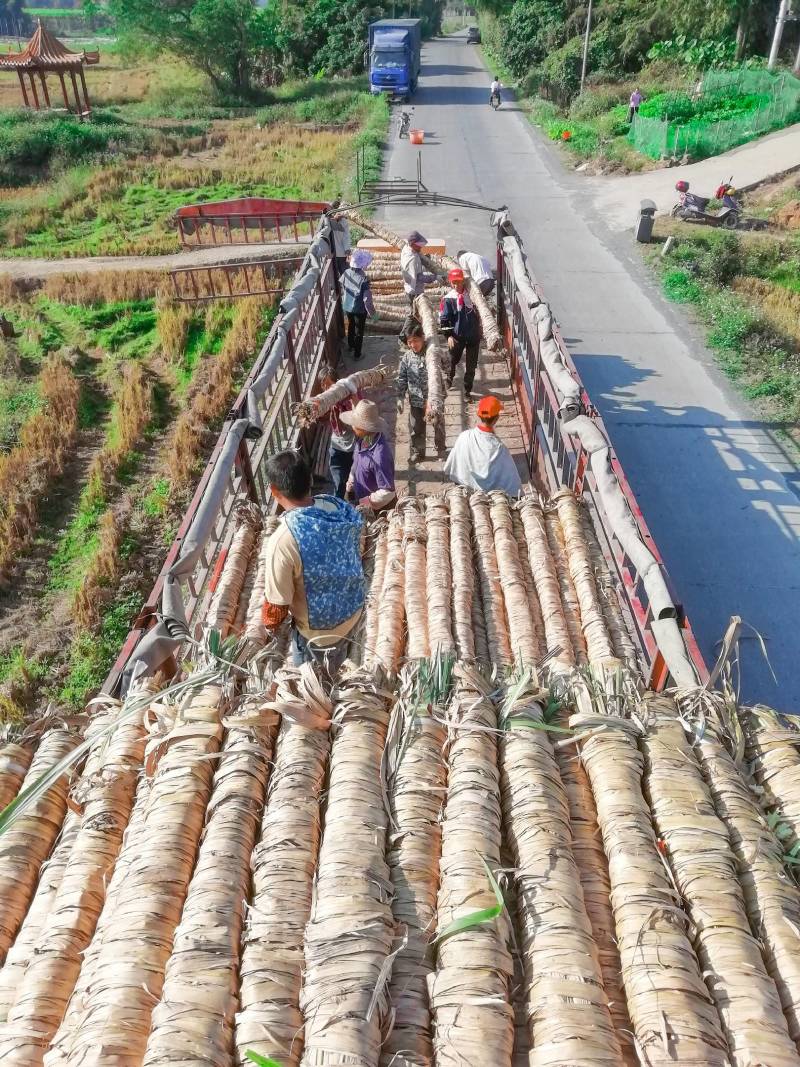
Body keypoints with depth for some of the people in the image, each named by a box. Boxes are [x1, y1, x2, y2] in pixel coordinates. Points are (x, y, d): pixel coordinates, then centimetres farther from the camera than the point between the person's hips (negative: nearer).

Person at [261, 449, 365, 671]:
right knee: (334, 671, 35)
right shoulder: (343, 510, -18)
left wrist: (270, 624, -1)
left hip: (318, 628, -5)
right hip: (353, 609, 5)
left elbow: (277, 601, -23)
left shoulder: (282, 540, -36)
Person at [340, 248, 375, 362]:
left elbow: (342, 290, 3)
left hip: (347, 307, 6)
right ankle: (357, 354, 25)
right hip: (359, 310, -6)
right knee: (359, 331, 13)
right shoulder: (363, 279, -30)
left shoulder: (346, 273, -12)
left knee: (351, 326, 29)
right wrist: (373, 313, -13)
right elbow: (367, 299, -25)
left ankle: (350, 346, 49)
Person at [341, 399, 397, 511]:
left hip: (377, 508, -8)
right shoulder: (362, 440, -10)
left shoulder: (379, 455, -35)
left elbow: (388, 492, -31)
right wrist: (351, 482, 7)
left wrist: (368, 502, -20)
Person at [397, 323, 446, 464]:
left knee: (438, 425, 17)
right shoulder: (406, 357, -7)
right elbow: (402, 378, 1)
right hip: (415, 400, 2)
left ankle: (441, 449, 41)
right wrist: (400, 398, -3)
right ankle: (417, 452, 32)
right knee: (415, 428, 12)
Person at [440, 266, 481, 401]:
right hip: (457, 337, -1)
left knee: (471, 366, 4)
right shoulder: (448, 298, -9)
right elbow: (443, 319, -8)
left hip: (473, 336, 1)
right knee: (454, 360, 19)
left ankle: (467, 390, 16)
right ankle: (450, 377, 50)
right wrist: (449, 335, -19)